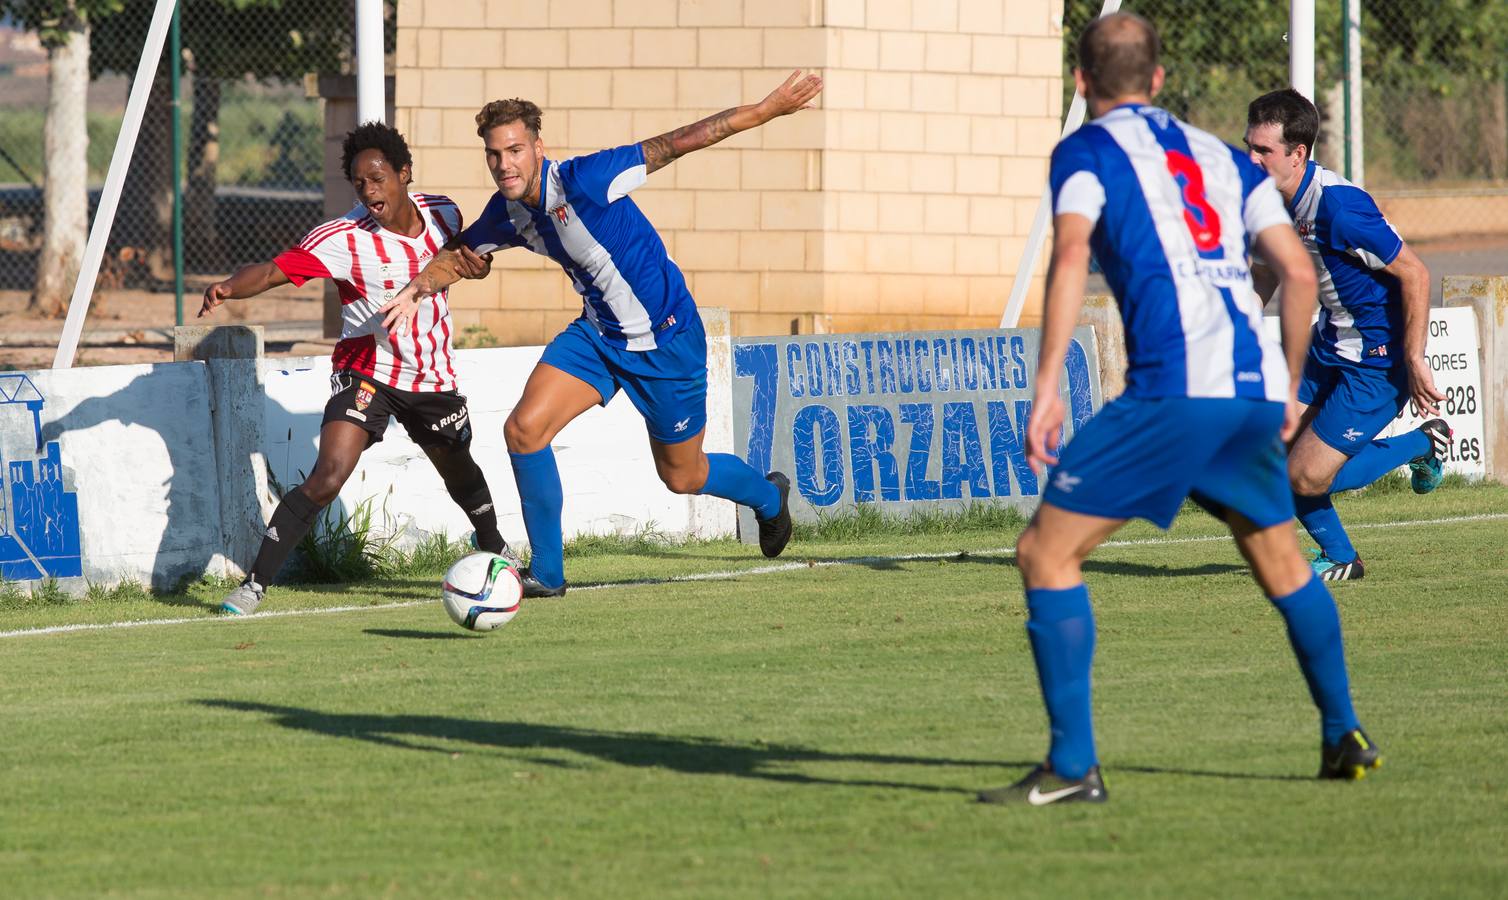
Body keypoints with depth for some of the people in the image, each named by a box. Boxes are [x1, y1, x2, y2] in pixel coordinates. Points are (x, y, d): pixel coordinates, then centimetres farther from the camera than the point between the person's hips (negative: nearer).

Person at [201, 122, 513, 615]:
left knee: (459, 471, 25)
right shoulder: (344, 238, -22)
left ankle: (493, 544, 57)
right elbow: (273, 270, -32)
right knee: (327, 478, -22)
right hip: (368, 371, -5)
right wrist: (230, 286, -53)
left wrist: (474, 263, -8)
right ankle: (254, 584, -17)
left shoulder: (443, 213, -6)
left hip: (434, 377, 5)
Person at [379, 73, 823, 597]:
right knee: (524, 430, -13)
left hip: (667, 337, -6)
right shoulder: (507, 212, -6)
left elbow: (676, 144, -28)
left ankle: (767, 495, 45)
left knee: (681, 476, 10)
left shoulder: (583, 181, -28)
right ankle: (546, 573, 0)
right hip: (598, 333, 6)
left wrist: (769, 109, -30)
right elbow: (460, 252, 15)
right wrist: (417, 289, -6)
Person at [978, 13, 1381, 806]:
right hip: (1256, 384, 6)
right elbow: (1298, 272, 19)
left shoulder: (1088, 151, 8)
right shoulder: (1220, 156, 24)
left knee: (1047, 551, -2)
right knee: (1279, 557, 29)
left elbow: (1071, 257, -10)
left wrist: (1046, 388, -14)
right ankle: (1344, 738, 36)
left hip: (1174, 385, -6)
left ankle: (1073, 768, -10)